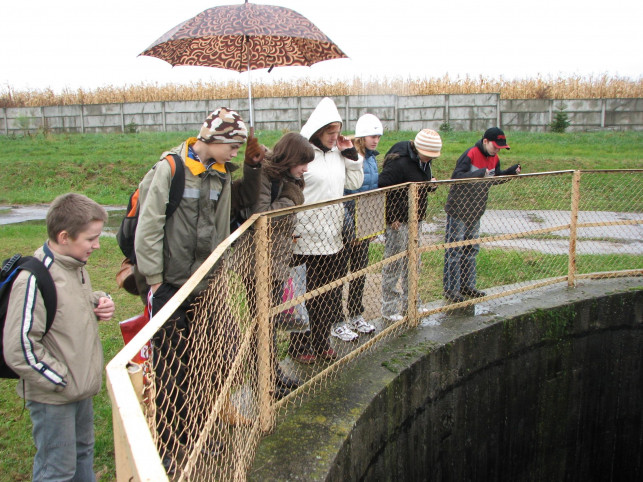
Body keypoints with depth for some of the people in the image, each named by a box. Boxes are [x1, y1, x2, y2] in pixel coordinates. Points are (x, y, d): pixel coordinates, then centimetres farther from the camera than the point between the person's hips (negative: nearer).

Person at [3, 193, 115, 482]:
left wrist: (99, 302, 0)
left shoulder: (75, 265, 2)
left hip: (81, 387, 8)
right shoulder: (35, 281, -26)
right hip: (52, 398, -8)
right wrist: (62, 380, -19)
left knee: (83, 453, 25)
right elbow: (19, 349, -26)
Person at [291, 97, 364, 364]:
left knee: (330, 295, 14)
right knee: (305, 295, 4)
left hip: (332, 238, 7)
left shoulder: (337, 153, 10)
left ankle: (322, 342, 29)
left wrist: (350, 155, 5)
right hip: (306, 239, -7)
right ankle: (300, 346, 20)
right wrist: (292, 232, -18)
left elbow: (354, 183, 16)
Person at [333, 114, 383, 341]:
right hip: (347, 222, -8)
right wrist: (351, 229, -18)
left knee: (360, 269, 16)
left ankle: (356, 316, 29)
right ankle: (337, 323, 10)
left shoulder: (371, 158, 10)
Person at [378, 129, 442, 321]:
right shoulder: (399, 162, -21)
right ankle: (389, 309, 10)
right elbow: (383, 189, -23)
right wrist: (392, 217, -21)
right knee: (394, 265, -1)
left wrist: (431, 184, -2)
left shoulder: (423, 161, 8)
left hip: (414, 221, 9)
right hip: (398, 222, -9)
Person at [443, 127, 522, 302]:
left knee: (471, 249, 14)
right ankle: (451, 289, 4)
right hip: (458, 210, -8)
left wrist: (510, 172, 1)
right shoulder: (470, 155, -18)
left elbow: (495, 178, 18)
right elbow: (456, 176, -26)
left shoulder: (494, 159, 6)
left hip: (475, 212, 8)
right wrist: (479, 174, -37)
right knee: (454, 250, -3)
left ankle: (467, 286, 24)